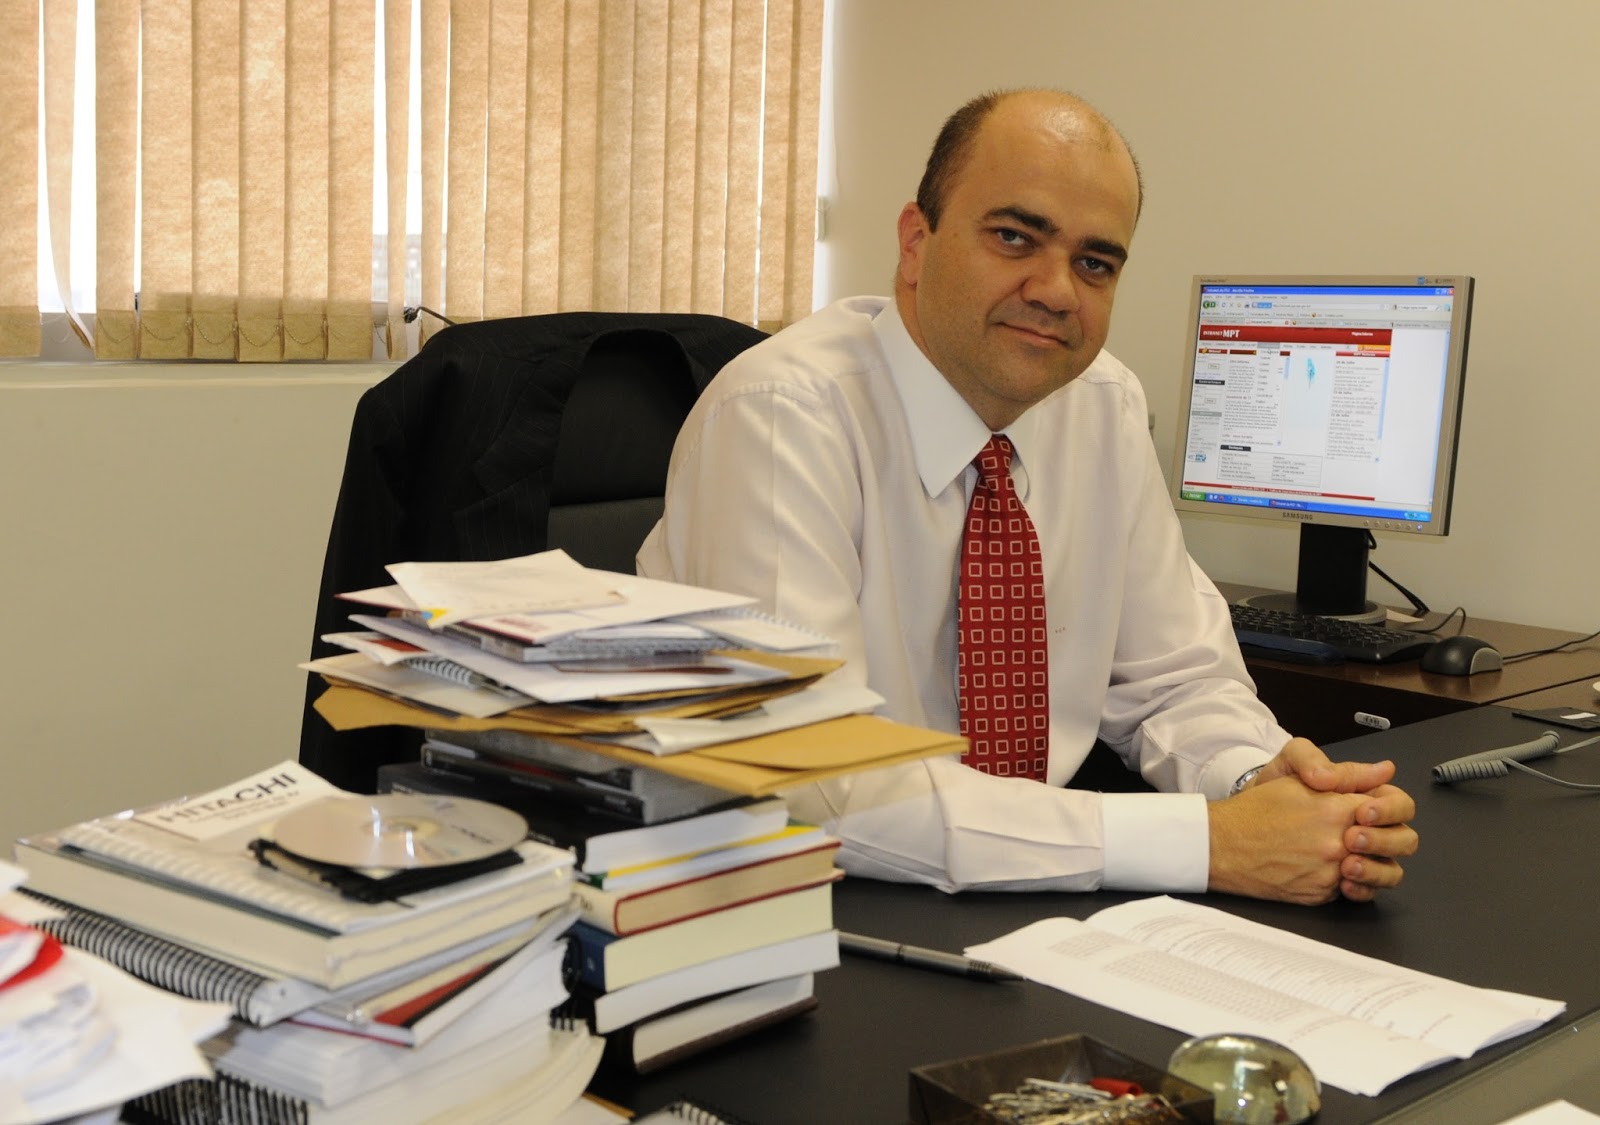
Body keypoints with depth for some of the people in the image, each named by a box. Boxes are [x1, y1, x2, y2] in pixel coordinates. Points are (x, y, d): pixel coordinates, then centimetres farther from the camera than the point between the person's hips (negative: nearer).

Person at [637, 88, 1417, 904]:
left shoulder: (1106, 406, 2)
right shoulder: (780, 416, -19)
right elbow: (812, 788, -28)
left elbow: (1175, 679, 9)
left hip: (1019, 919, 6)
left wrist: (1262, 778, -14)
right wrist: (1206, 841, -28)